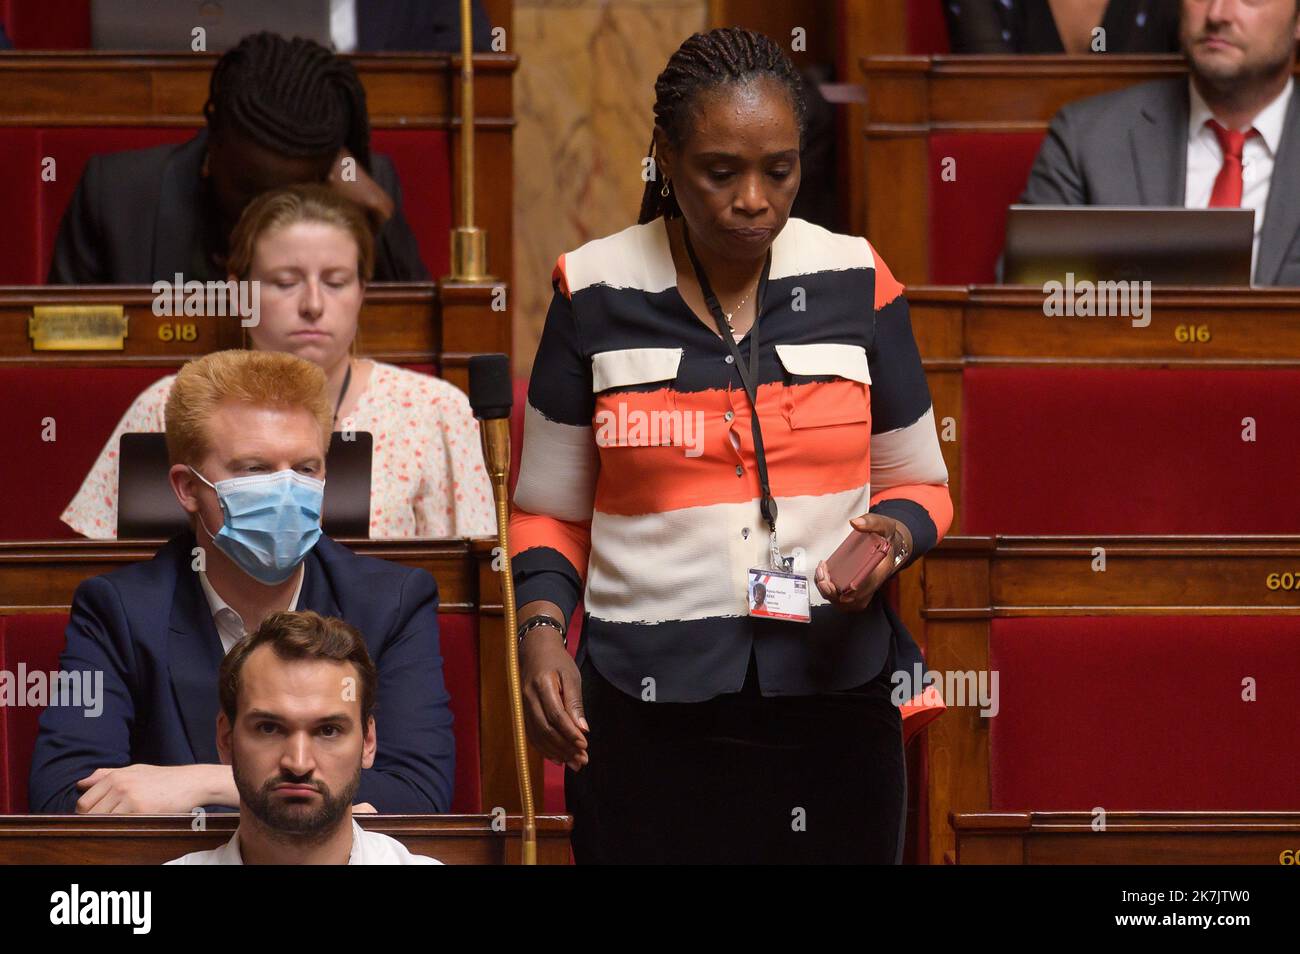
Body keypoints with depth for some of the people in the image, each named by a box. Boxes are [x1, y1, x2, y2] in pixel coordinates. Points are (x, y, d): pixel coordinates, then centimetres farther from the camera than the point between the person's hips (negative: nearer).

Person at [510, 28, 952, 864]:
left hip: (834, 695, 1)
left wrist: (893, 537, -10)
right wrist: (540, 629, -10)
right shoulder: (596, 293, 1)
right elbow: (550, 512, 8)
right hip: (649, 716, -1)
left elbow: (919, 485, 12)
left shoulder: (855, 284, 3)